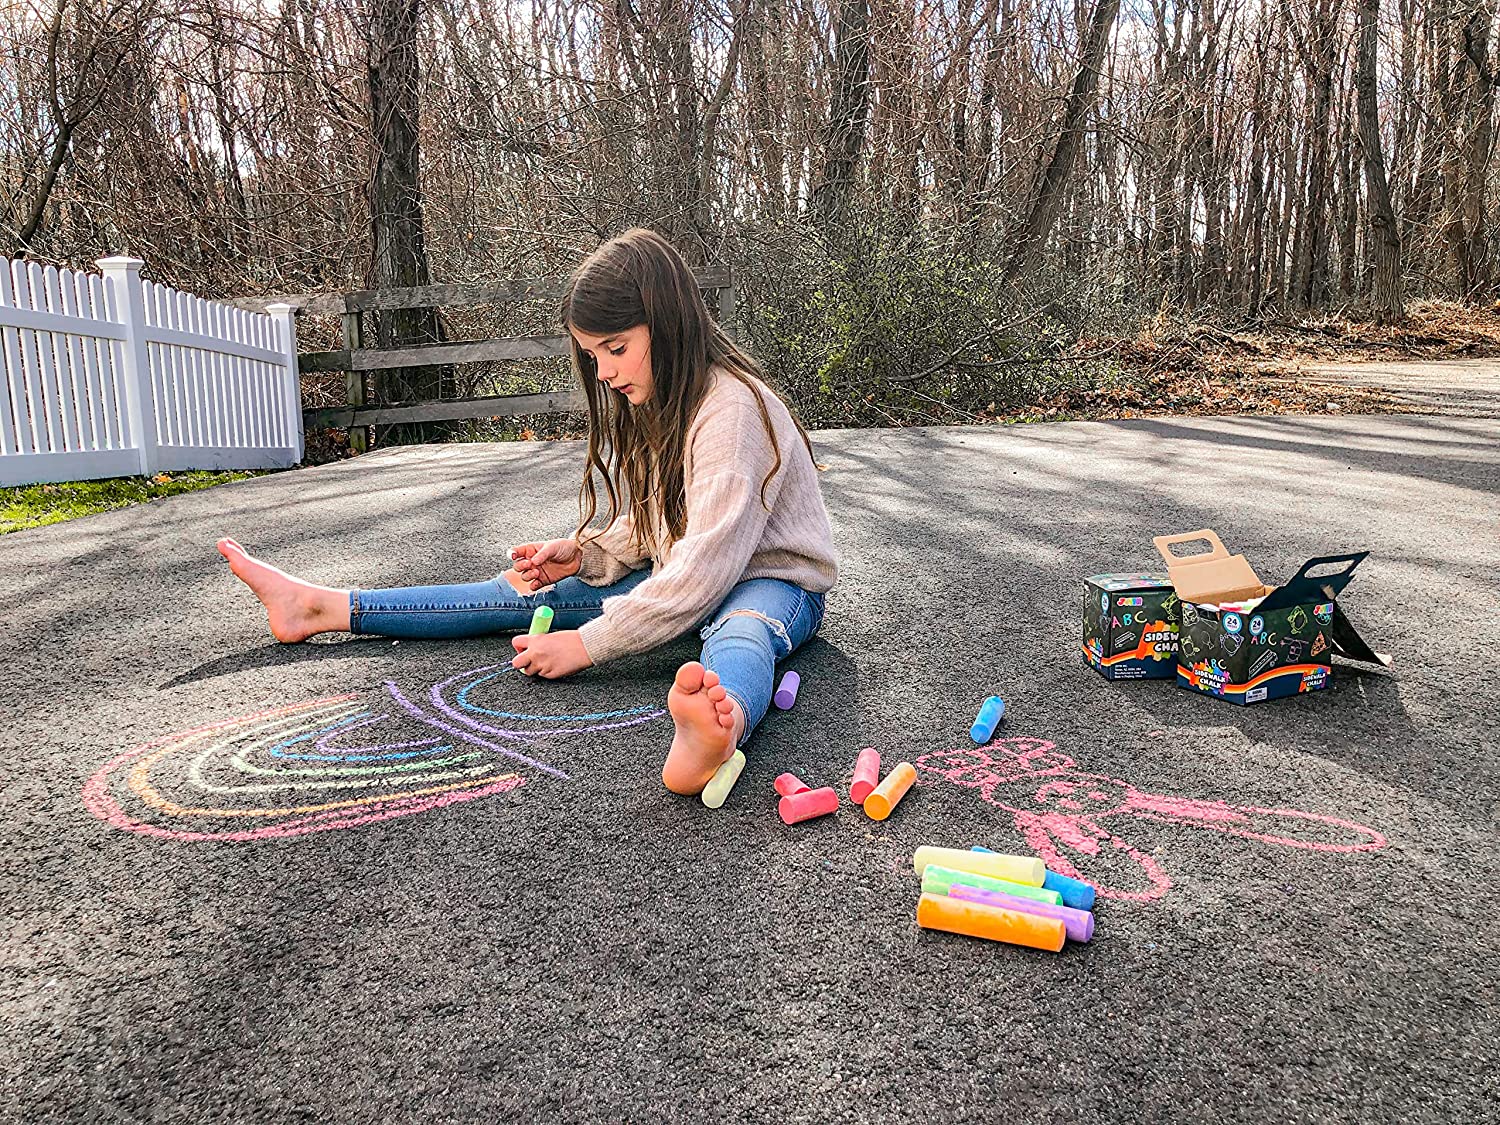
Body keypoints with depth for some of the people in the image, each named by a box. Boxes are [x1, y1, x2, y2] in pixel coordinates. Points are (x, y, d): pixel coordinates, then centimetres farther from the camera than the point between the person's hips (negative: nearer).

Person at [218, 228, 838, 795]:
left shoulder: (731, 408, -25)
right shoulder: (652, 400, 5)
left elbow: (706, 568, -30)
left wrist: (586, 644, -27)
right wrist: (583, 553, -6)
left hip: (771, 579, -7)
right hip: (684, 578, 7)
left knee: (741, 632, -43)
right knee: (530, 592, 2)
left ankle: (723, 725, -79)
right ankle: (321, 608, 7)